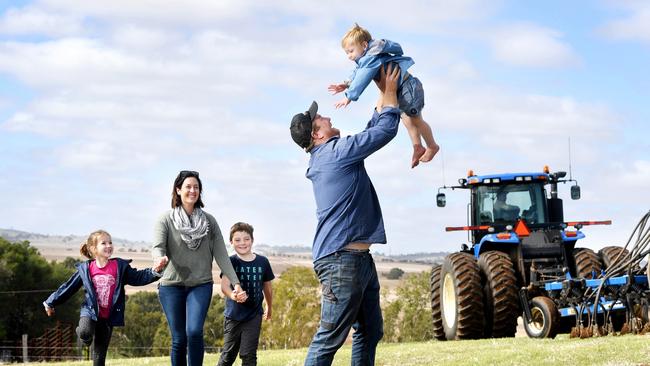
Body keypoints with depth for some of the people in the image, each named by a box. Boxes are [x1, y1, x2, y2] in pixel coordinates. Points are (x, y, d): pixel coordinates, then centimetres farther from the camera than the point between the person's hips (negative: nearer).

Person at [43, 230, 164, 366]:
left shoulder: (120, 266, -2)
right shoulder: (85, 269, -2)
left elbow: (138, 278, -3)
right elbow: (69, 287, 5)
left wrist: (154, 271, -20)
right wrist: (51, 303, 9)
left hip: (108, 317, 1)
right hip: (90, 311, -1)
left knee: (100, 354, 4)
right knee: (85, 332, -32)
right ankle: (87, 338, 5)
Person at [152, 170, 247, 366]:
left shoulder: (208, 221, 7)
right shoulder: (166, 219, 0)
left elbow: (221, 254, 6)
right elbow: (158, 247, -12)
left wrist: (236, 283, 0)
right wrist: (161, 259, -37)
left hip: (201, 285, 1)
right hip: (172, 285, -1)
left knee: (195, 332, -18)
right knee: (179, 339, 1)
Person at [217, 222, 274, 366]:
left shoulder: (262, 262, -2)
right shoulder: (231, 262, -10)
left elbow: (267, 286, 13)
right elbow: (224, 285, -26)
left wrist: (269, 307, 26)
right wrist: (233, 295, -48)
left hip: (254, 315, 1)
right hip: (233, 315, -1)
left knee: (248, 354, -4)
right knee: (228, 354, 11)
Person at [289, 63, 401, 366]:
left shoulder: (334, 154, 18)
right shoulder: (336, 151, -11)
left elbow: (372, 132, 30)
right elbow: (386, 130, -8)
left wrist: (383, 94, 26)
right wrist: (390, 92, 4)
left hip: (359, 258, 11)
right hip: (341, 259, -11)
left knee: (369, 333, 13)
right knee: (329, 338, -11)